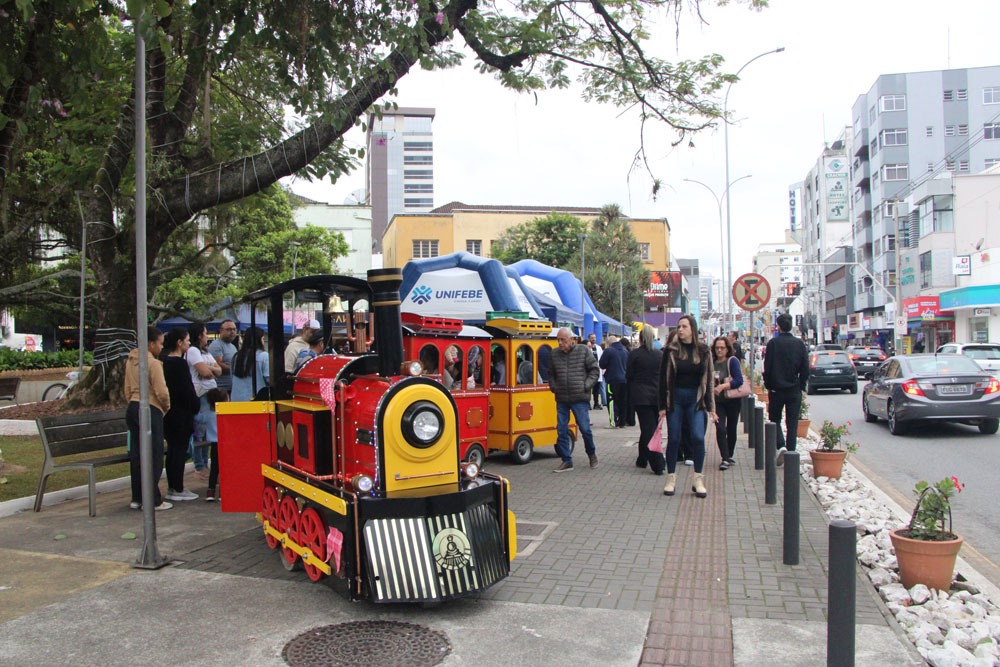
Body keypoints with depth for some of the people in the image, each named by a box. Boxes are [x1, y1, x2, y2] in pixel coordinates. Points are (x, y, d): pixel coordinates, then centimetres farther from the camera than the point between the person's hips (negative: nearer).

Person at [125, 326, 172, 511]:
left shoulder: (130, 361, 12)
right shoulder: (153, 363, -14)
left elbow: (127, 390, 16)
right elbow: (162, 392, -18)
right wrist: (166, 407, 0)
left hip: (132, 408, 8)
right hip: (150, 410, -8)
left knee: (136, 454, 12)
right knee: (154, 456, -2)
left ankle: (137, 498, 19)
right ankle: (152, 500, 0)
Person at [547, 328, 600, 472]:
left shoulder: (583, 351, -2)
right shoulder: (554, 354, 6)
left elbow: (595, 370, 2)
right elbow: (551, 374, 19)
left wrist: (586, 386, -7)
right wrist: (553, 387, 6)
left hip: (580, 398, -3)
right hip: (561, 399, 3)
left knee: (585, 428, 1)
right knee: (562, 430, 4)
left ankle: (591, 453, 28)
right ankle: (566, 461, 15)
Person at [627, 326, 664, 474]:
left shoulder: (634, 354, -8)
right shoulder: (661, 354, 2)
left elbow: (628, 376, -4)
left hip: (641, 396, -4)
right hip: (657, 395, 4)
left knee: (648, 429, -3)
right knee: (650, 428, 16)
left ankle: (657, 465, -10)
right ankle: (642, 459, 27)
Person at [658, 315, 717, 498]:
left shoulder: (703, 351, 2)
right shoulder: (671, 350, -1)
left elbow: (708, 379, 5)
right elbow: (664, 378, 0)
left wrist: (710, 407, 2)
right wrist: (663, 405, -4)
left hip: (695, 399, 0)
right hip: (675, 398, 0)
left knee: (698, 437, -9)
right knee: (673, 439, 3)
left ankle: (698, 479, 4)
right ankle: (671, 478, 16)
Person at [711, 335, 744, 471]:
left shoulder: (732, 361, -10)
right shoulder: (712, 362, 0)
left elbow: (739, 380, -19)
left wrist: (723, 386, -27)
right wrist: (711, 388, -7)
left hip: (732, 400, -2)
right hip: (717, 401, 2)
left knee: (731, 429, 10)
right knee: (720, 429, -12)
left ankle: (730, 456, 29)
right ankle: (725, 459, -8)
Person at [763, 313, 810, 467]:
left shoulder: (773, 343, -9)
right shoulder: (799, 344, -1)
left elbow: (767, 367, -9)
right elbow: (805, 369, 0)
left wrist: (768, 385, 4)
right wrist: (801, 386, 11)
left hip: (777, 389, -2)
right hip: (794, 390, 2)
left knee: (774, 419, 11)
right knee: (792, 423, 8)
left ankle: (780, 446, -9)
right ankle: (790, 452, 7)